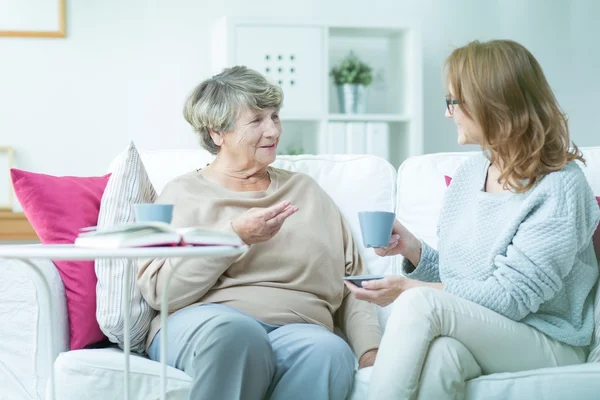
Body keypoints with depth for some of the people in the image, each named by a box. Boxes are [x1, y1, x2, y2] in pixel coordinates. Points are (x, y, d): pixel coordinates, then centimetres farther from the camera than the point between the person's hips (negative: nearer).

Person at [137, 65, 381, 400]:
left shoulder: (305, 190, 23)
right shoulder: (185, 193, 12)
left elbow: (353, 281, 18)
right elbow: (159, 290, -2)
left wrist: (370, 349, 0)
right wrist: (234, 236, -10)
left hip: (296, 329, 2)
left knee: (331, 352, -35)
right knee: (233, 330, -39)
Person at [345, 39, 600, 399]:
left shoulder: (559, 187, -12)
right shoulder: (468, 173, 10)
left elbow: (512, 297, -17)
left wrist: (411, 290, -21)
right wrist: (413, 251, -4)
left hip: (548, 343, -5)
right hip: (475, 334, 5)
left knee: (419, 303, -30)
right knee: (439, 353, -34)